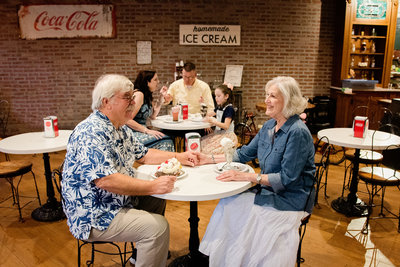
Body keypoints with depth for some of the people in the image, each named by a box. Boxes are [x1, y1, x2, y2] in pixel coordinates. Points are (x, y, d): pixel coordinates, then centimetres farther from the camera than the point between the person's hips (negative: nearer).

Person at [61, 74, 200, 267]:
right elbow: (105, 180, -32)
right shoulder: (91, 132, -24)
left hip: (118, 201, 10)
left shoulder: (120, 129, 7)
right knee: (157, 227, -19)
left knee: (157, 202, 18)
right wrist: (153, 186, -32)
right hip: (93, 217, -10)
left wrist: (179, 157, 6)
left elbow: (144, 154, 16)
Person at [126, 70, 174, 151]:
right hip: (133, 133, -9)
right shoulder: (138, 94, -14)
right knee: (165, 142, -26)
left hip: (141, 132, 9)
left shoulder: (147, 96, 16)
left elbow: (153, 116, 19)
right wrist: (147, 130, -25)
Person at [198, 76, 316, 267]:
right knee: (227, 204, -10)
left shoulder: (297, 133, -21)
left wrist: (247, 176, -28)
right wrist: (210, 159, 5)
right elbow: (245, 153, 11)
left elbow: (287, 178, -23)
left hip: (290, 199, -7)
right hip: (268, 190, 7)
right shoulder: (269, 126, 5)